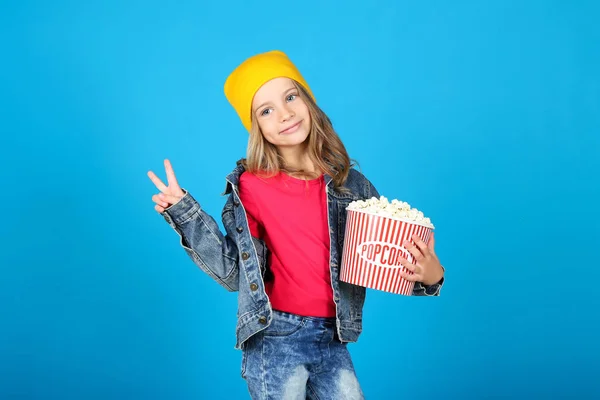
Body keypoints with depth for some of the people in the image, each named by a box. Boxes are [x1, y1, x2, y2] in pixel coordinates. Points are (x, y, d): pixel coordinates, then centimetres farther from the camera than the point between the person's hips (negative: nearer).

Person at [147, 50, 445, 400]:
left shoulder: (351, 183, 0)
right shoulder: (252, 186, -6)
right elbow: (234, 272, -6)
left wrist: (428, 274, -15)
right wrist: (183, 211, -11)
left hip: (332, 341, 3)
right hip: (276, 340, -2)